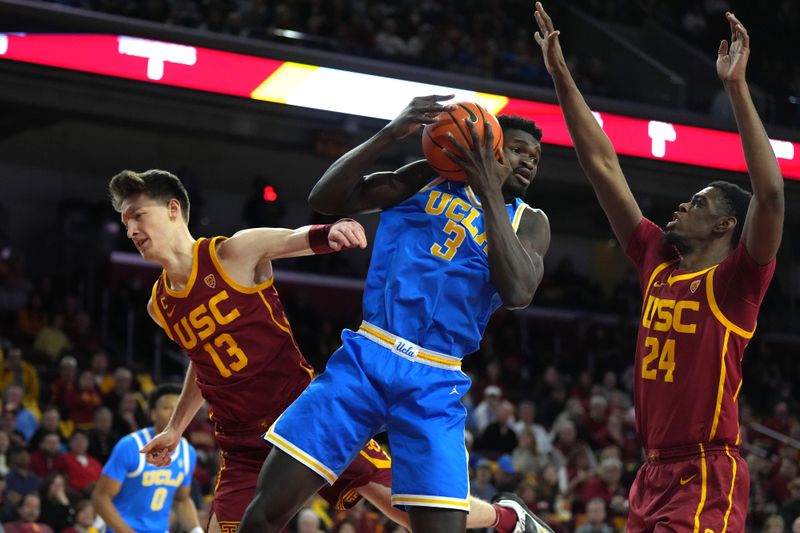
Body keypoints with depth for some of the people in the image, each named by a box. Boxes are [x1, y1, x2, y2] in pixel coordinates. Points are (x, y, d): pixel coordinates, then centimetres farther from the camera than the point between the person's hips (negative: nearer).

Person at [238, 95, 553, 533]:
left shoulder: (529, 223, 11)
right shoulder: (428, 179, 10)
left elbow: (518, 293, -10)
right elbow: (325, 199, 2)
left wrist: (490, 192, -13)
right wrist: (390, 134, -10)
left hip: (433, 385, 0)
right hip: (366, 357, 0)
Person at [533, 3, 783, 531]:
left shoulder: (736, 281, -5)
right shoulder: (659, 265, 12)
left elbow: (771, 195, -22)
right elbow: (604, 167, 13)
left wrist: (737, 87, -25)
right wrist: (562, 76, 12)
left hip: (708, 478, -7)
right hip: (653, 473, 8)